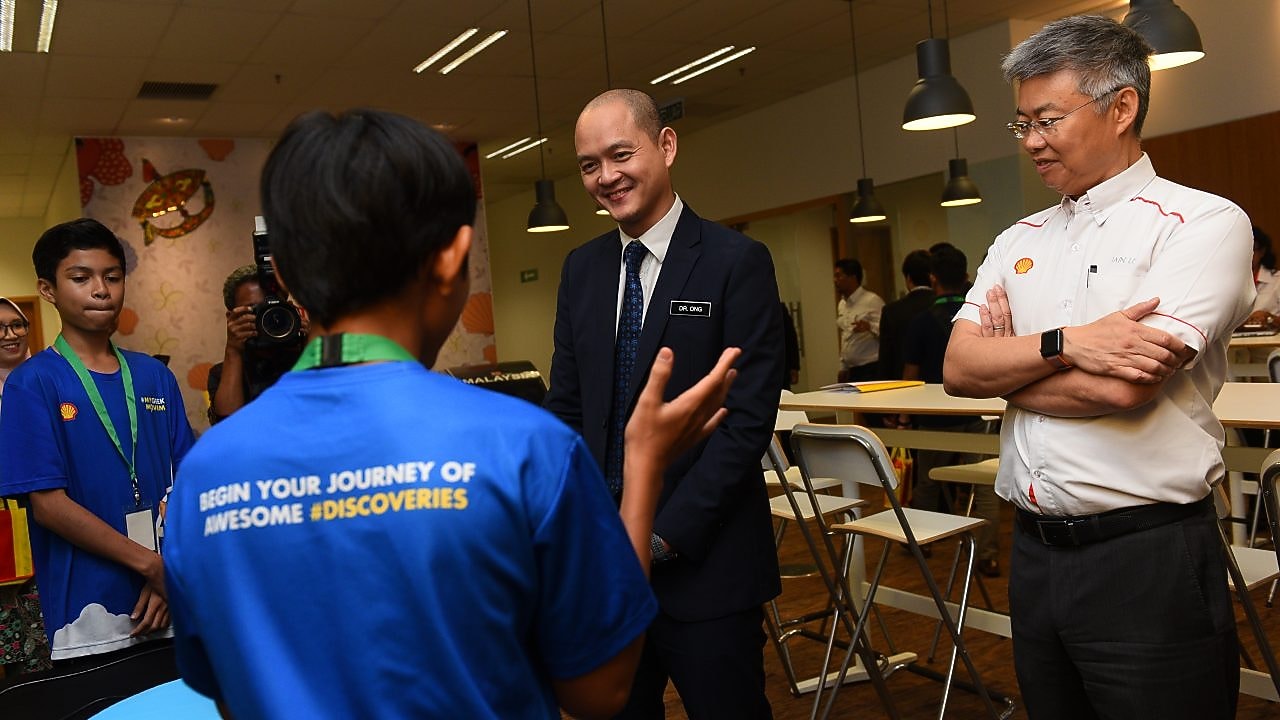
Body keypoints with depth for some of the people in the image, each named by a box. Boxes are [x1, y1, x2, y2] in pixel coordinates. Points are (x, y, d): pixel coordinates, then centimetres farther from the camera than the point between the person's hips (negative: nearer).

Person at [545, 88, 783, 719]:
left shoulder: (738, 262, -8)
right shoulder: (581, 269, 8)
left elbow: (747, 418, -13)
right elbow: (566, 404, 11)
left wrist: (666, 535, -15)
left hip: (703, 563, -4)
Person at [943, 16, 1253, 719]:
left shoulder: (1203, 223, -8)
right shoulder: (1018, 241, 10)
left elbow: (1125, 388, -20)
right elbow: (957, 368, -2)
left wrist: (1005, 366, -4)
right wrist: (1064, 343, -18)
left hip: (1147, 559, -6)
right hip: (1035, 549, 6)